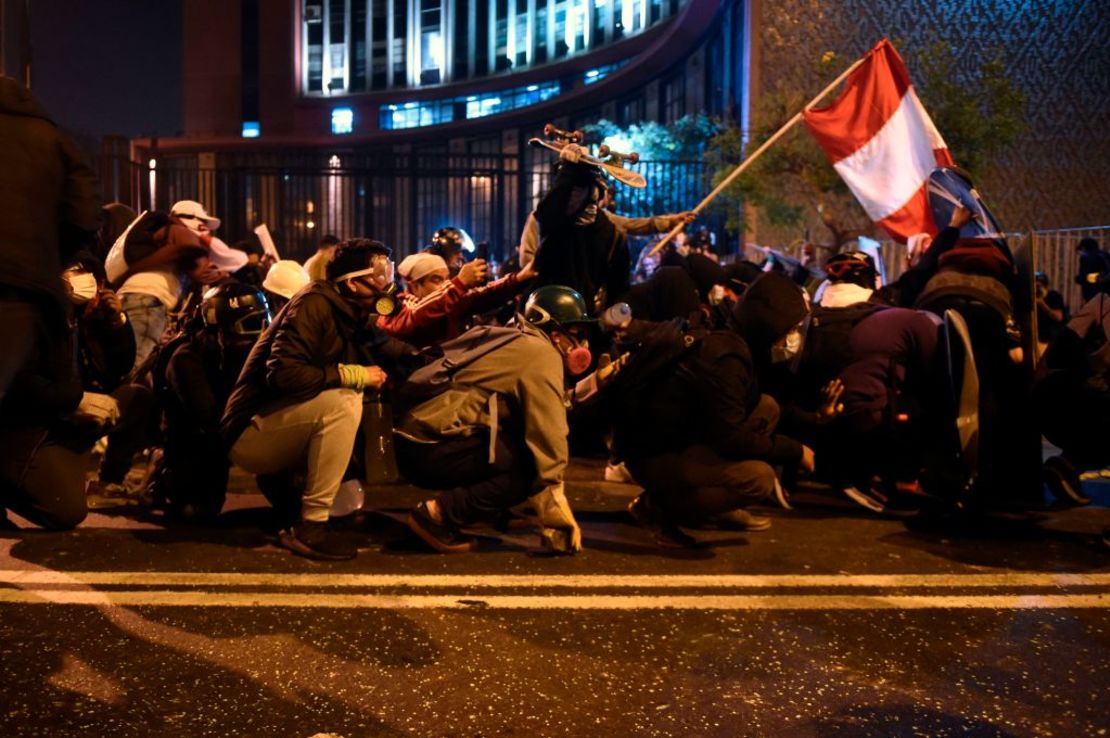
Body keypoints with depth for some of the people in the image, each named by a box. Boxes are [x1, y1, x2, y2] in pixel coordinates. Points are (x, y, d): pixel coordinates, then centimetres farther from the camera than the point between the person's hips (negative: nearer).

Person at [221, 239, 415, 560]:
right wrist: (353, 375, -23)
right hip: (250, 433, -9)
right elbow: (283, 373, -28)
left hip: (283, 426, 9)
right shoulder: (315, 304, -17)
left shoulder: (353, 315, 8)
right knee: (343, 402, -28)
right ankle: (309, 527, -23)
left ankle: (282, 481, 11)